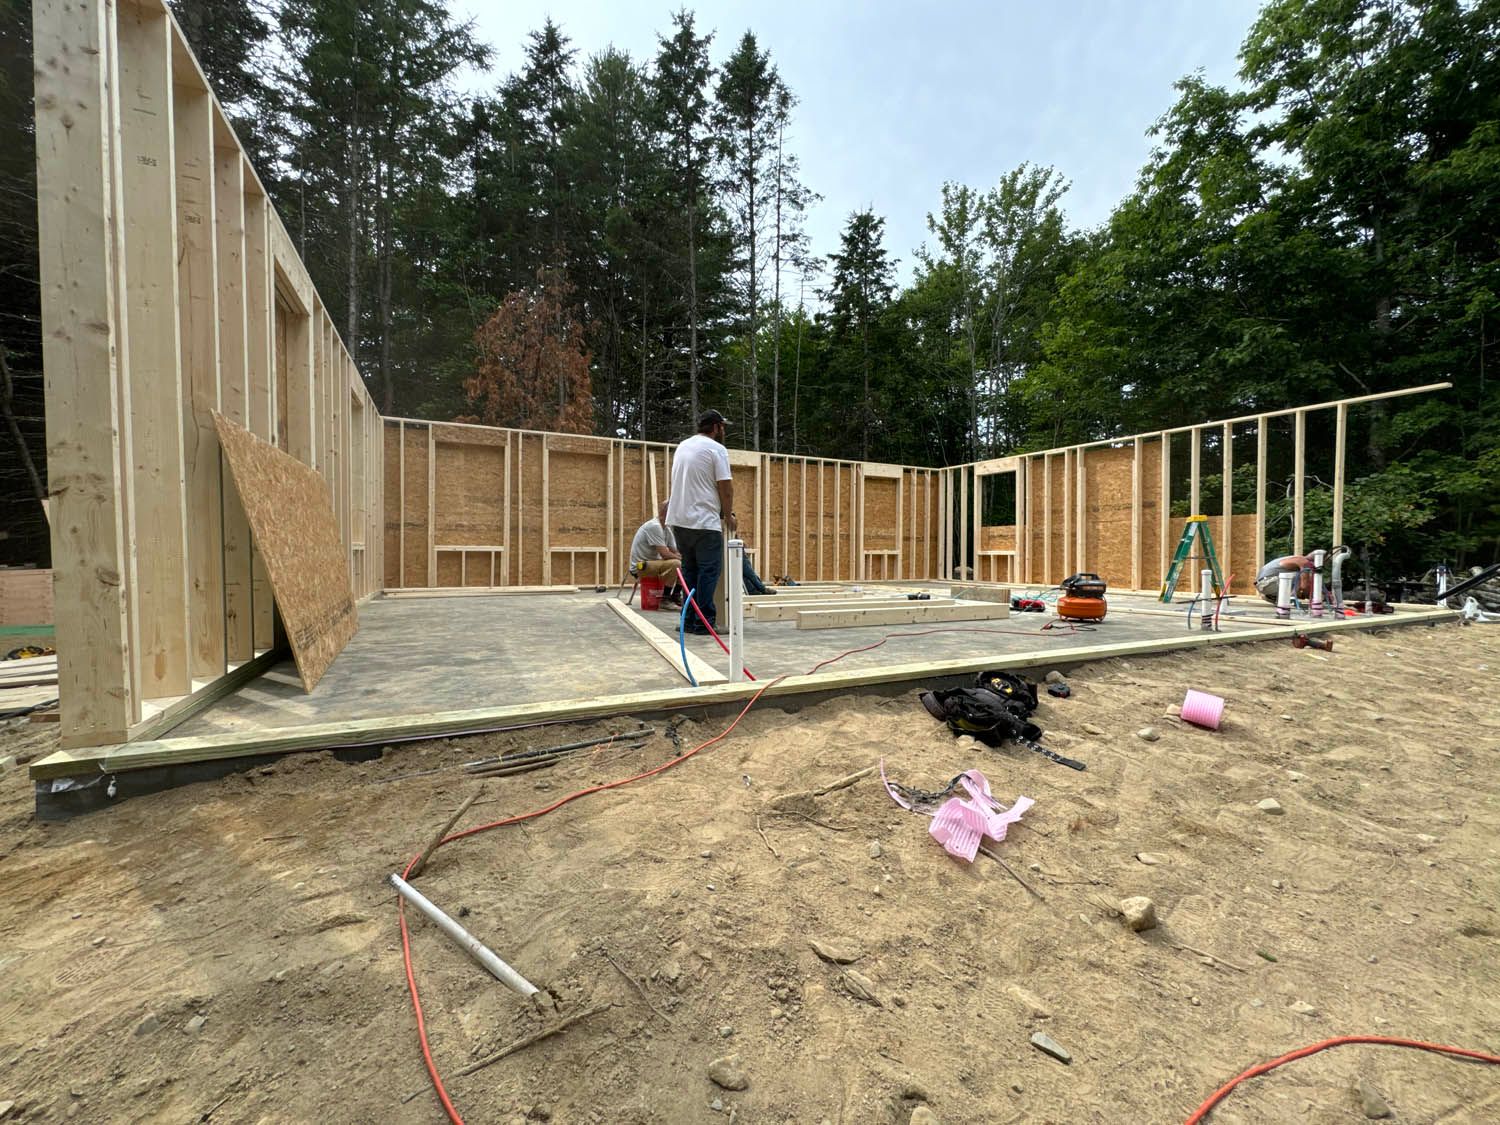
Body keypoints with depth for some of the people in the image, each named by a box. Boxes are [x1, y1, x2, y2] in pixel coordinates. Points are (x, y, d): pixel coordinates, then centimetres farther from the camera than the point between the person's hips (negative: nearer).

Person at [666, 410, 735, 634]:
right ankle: (704, 621, -3)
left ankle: (689, 620, 17)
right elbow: (725, 487, -12)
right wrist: (729, 515, 4)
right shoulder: (716, 449, -7)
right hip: (704, 522, -8)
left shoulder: (683, 445, 17)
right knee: (709, 571, -3)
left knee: (690, 569, 14)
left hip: (679, 519, 8)